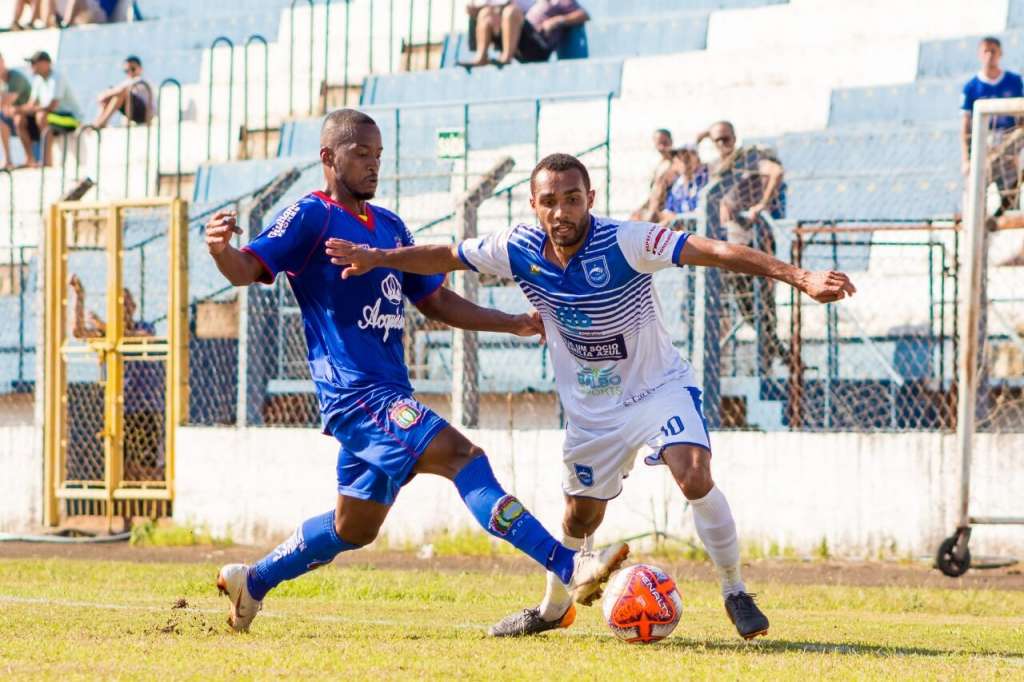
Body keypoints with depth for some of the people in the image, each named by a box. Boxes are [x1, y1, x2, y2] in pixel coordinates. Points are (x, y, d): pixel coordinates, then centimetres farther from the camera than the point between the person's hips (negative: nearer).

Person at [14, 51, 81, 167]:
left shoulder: (56, 79, -20)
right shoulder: (38, 79, 5)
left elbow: (52, 106, -30)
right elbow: (32, 104, 8)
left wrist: (26, 110, -32)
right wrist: (20, 110, -15)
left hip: (71, 118, -8)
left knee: (41, 116, -36)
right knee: (19, 119, -5)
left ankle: (47, 160, -32)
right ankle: (30, 160, -3)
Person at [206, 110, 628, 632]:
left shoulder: (389, 226, 18)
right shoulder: (310, 217, -5)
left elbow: (436, 302, 24)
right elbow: (246, 271, -17)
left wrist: (516, 324, 16)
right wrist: (220, 248, -41)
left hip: (390, 393, 9)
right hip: (355, 392, -9)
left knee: (354, 529, 16)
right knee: (461, 456, -23)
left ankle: (252, 582, 34)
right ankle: (569, 568, -32)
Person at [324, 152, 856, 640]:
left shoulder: (623, 243, -28)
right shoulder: (519, 249, -14)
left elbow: (712, 251, -37)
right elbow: (448, 256, 4)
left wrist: (797, 277, -47)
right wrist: (377, 258, -8)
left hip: (660, 388, -4)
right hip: (590, 409, 4)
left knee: (694, 477, -27)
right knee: (581, 516, 17)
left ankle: (735, 594, -8)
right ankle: (553, 609, 44)